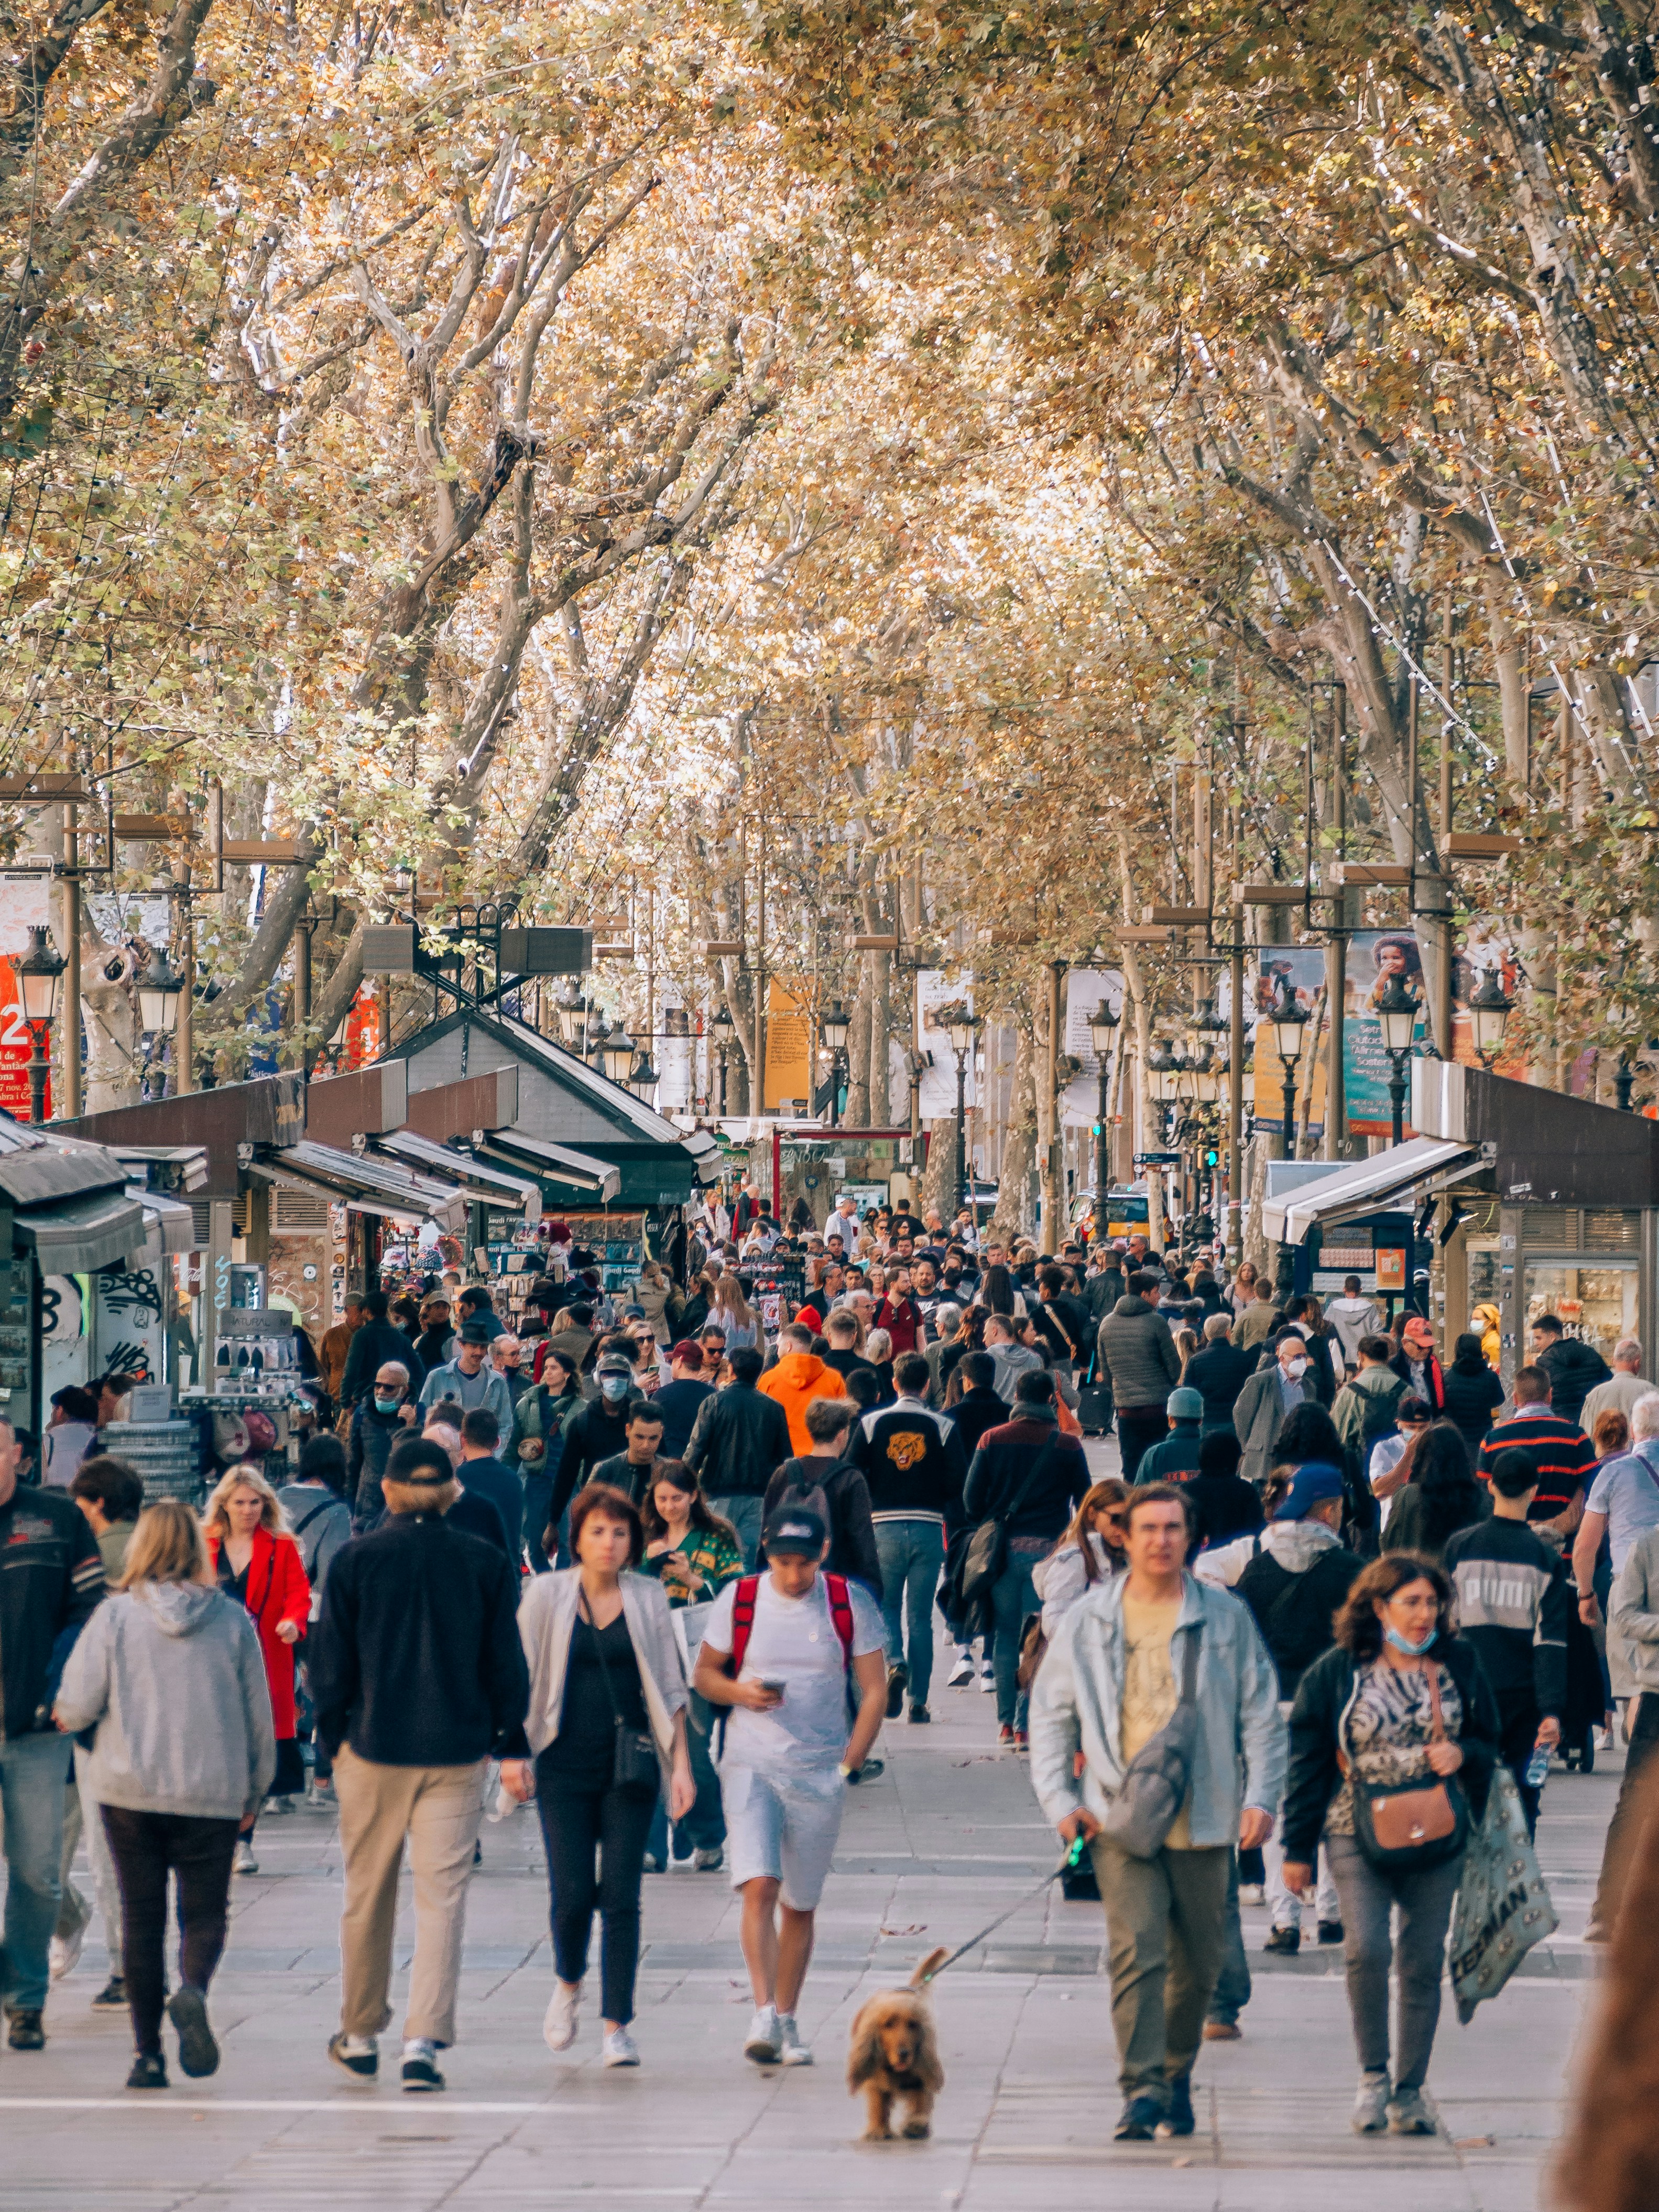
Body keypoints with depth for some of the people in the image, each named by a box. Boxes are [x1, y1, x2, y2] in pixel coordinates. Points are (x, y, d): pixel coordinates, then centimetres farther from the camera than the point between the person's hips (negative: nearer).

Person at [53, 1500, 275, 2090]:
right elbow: (258, 1714, 4)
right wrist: (254, 1792, 17)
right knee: (205, 1912, 8)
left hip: (128, 1791, 0)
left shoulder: (115, 1616, -6)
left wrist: (64, 1718, 18)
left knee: (141, 1915, 8)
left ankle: (148, 2053, 6)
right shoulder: (232, 1620, -2)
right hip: (212, 1793, 0)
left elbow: (76, 1706, -7)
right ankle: (193, 1991, -23)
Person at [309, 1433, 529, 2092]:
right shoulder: (485, 1563, -1)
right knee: (442, 1898, -1)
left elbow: (330, 1662, 0)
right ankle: (424, 2043, -10)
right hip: (457, 1752, 0)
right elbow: (506, 1665, 3)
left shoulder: (356, 1561, -3)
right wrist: (510, 1742, 12)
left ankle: (360, 2037, 24)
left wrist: (334, 1738, 11)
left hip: (374, 1748, 0)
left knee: (367, 1898, 12)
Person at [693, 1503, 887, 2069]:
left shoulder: (851, 1603, 1)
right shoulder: (739, 1599, 2)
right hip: (751, 1766, -1)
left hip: (820, 1773, 1)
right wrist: (741, 1693, -10)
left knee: (800, 1905, 6)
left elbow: (874, 1691, 5)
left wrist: (850, 1763, -4)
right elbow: (704, 1673, 11)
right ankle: (764, 2014, -22)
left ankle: (787, 2021, 18)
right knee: (759, 1887, -18)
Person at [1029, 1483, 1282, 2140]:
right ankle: (1141, 2089, -17)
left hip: (1204, 1817, 1)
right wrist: (1060, 1801, 1)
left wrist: (1261, 1796, -2)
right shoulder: (1088, 1623, 5)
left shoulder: (1226, 1618, 6)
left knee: (1198, 1960, 9)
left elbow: (1262, 1712, 8)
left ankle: (1177, 2071, 30)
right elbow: (1050, 1714, 11)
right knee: (1136, 1951, -15)